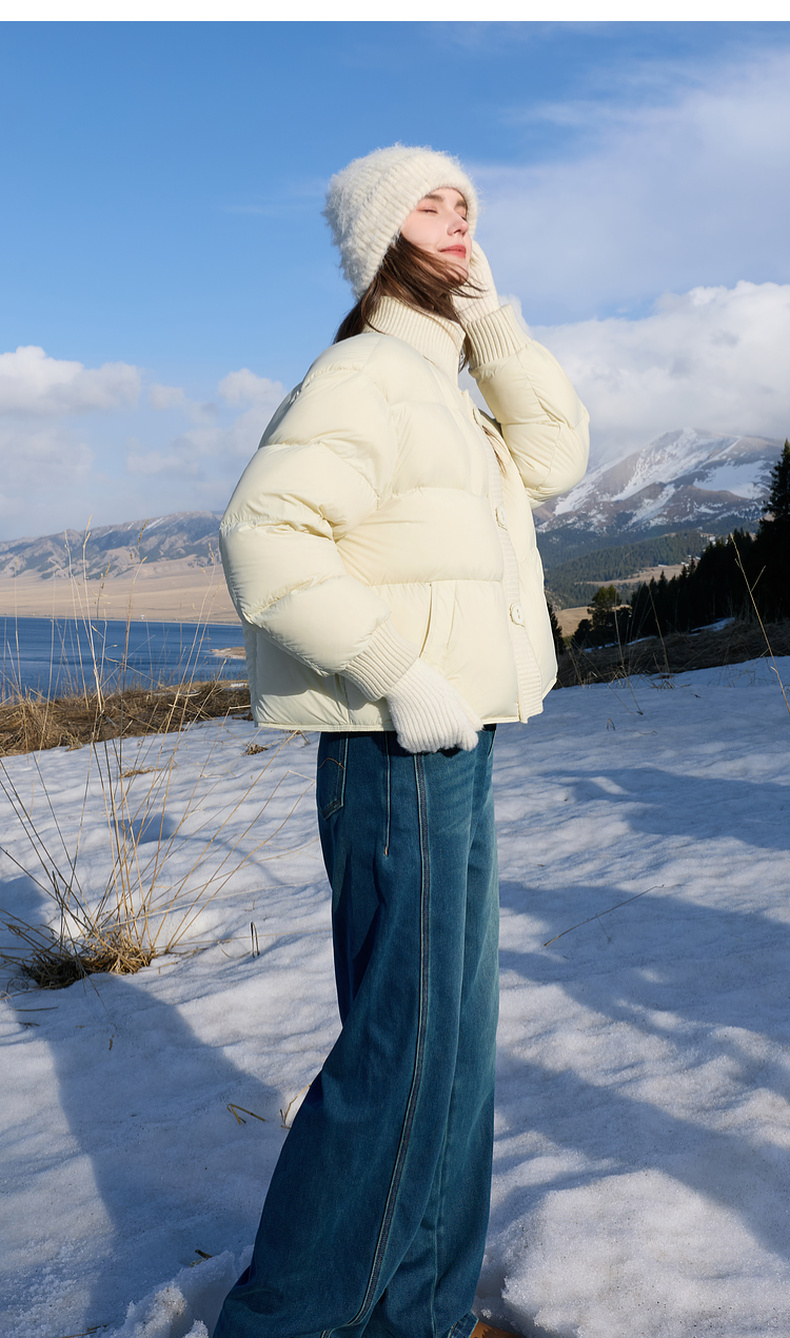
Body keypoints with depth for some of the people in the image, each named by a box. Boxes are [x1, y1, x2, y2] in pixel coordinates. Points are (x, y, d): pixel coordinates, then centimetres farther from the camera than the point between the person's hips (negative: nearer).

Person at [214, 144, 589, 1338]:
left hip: (454, 748, 10)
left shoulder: (445, 390, 20)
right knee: (406, 1046, -6)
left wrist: (490, 318, 5)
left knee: (454, 1034, 15)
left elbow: (554, 454, 10)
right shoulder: (366, 374, -10)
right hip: (399, 752, -10)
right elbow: (263, 533, -22)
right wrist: (400, 675, -24)